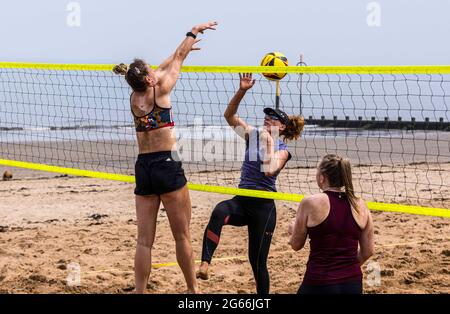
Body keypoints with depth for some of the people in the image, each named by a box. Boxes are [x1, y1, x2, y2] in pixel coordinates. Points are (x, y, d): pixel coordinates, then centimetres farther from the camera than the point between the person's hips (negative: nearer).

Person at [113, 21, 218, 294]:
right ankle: (193, 290, 13)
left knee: (145, 240, 4)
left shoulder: (135, 98, 9)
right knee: (182, 236, 5)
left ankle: (140, 292, 0)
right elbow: (178, 60, 10)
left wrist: (184, 49, 37)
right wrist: (194, 31, 25)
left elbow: (164, 67, 25)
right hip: (167, 165, -6)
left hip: (143, 168, 6)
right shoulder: (160, 90, -6)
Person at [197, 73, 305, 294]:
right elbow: (229, 115, 0)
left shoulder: (282, 150, -1)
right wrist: (242, 91, -12)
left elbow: (269, 170, -22)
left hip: (263, 207, -2)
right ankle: (204, 264, -46)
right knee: (220, 211, -35)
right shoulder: (253, 136, 9)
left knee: (258, 260, 1)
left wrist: (269, 143, -15)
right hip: (241, 201, 2)